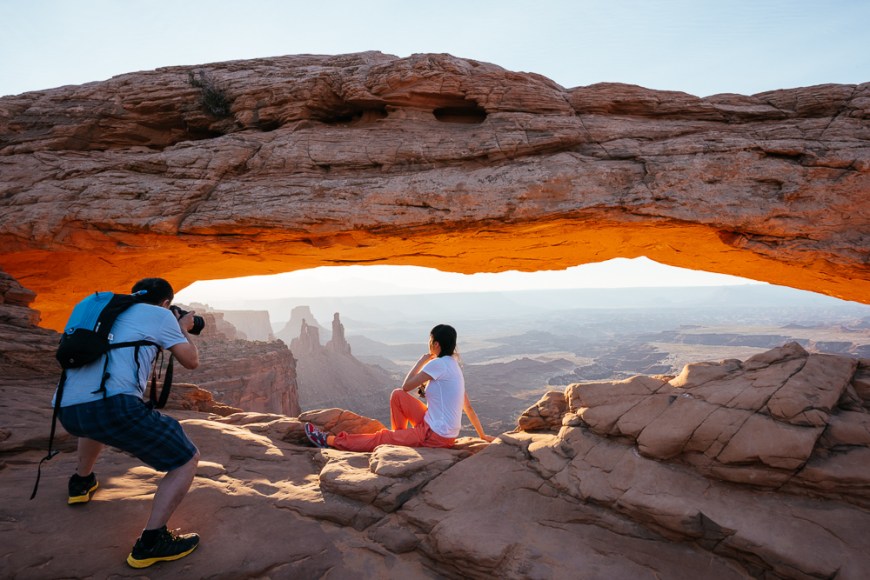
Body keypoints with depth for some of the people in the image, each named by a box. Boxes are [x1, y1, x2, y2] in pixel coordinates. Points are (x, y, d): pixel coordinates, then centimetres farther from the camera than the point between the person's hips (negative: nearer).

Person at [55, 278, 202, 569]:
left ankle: (81, 482, 57)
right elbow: (191, 361, 13)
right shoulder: (160, 315, 7)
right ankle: (150, 543, -1)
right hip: (113, 403, -8)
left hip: (66, 409, 8)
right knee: (187, 460, 4)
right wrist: (184, 329, 30)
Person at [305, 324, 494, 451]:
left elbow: (406, 386, -12)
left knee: (381, 438, 1)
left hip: (435, 436, -8)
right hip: (443, 432, 8)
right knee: (398, 396, 9)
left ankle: (329, 440, 11)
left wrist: (421, 361, 0)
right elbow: (468, 407, 12)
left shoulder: (439, 364, -19)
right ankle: (401, 439, 23)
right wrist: (482, 435, 18)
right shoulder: (453, 364, 8)